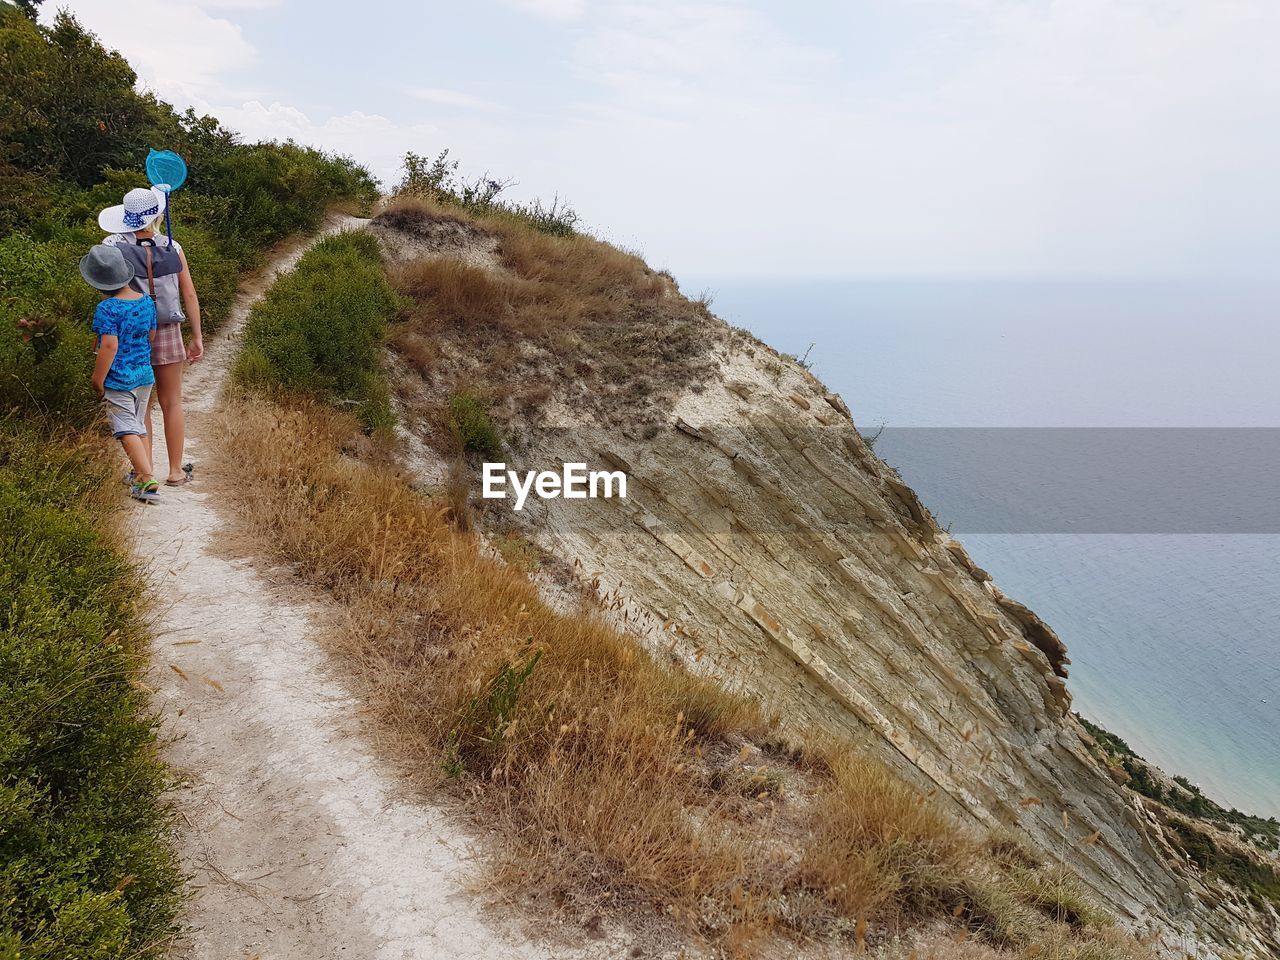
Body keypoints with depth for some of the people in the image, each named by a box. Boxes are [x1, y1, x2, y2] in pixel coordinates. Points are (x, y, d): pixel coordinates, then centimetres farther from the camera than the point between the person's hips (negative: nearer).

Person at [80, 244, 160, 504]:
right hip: (144, 375, 7)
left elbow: (109, 346, -21)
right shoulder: (147, 301, 2)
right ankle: (143, 473, 25)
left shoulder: (106, 309, -17)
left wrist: (97, 380, -12)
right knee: (139, 426, 18)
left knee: (127, 430, -4)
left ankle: (147, 480, -12)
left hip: (118, 379, -6)